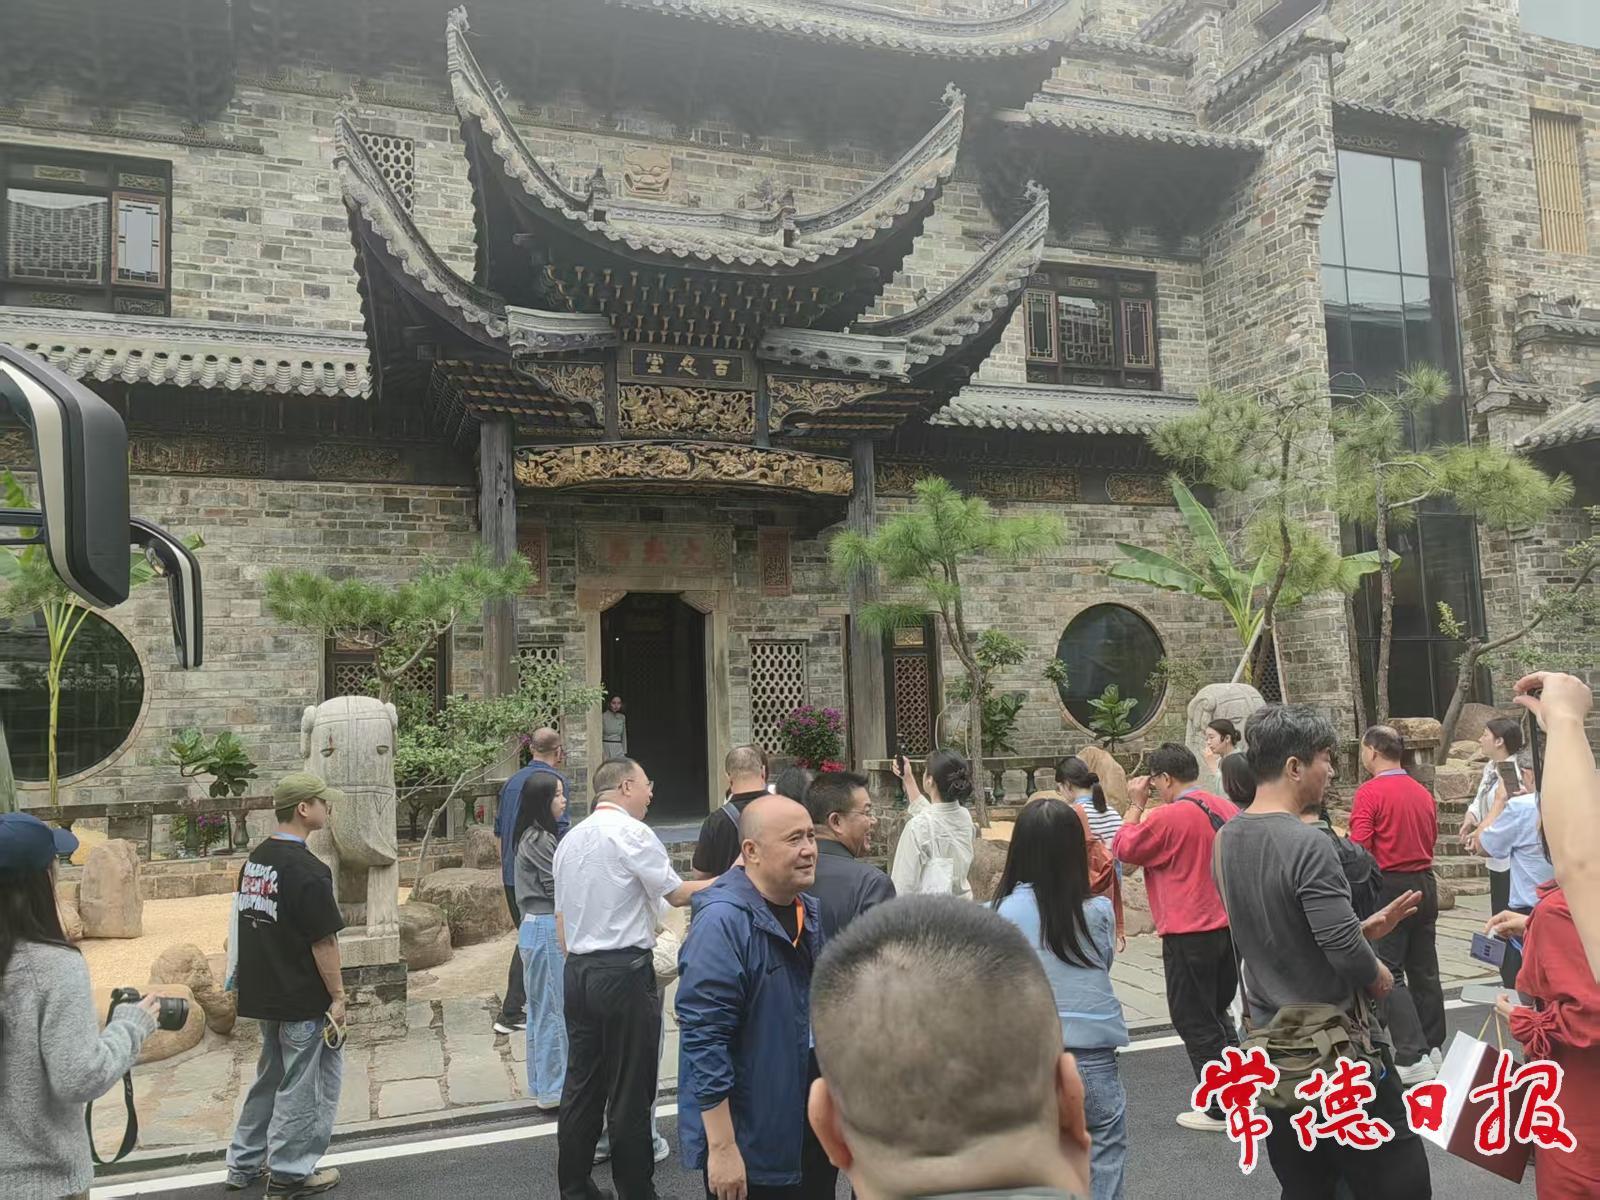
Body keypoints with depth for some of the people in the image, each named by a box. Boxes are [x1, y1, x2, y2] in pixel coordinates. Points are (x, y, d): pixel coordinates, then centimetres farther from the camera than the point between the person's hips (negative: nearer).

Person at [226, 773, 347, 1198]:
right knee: (303, 1085, 7)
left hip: (263, 993, 8)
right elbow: (323, 942, -20)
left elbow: (251, 925, 12)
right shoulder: (308, 870, -22)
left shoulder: (254, 860, 4)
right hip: (303, 999, -8)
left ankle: (245, 1162, 32)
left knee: (270, 1076, 23)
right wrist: (338, 995, -12)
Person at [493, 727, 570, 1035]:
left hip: (512, 875, 7)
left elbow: (498, 832, 17)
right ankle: (510, 1014, 6)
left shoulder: (511, 782, 11)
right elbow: (559, 834, -16)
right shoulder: (556, 781, -11)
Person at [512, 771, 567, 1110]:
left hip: (536, 927, 10)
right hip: (548, 930, -10)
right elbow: (561, 886, -16)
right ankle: (552, 1089, 6)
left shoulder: (534, 837, 12)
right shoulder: (539, 840, -17)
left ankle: (541, 1083, 25)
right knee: (554, 1009, -2)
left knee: (541, 1009, 16)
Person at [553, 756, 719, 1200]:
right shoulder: (632, 833, -11)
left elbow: (562, 917, 16)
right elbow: (677, 894, -9)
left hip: (577, 973, 8)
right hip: (625, 973, -8)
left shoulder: (570, 840, 12)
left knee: (582, 1085, 14)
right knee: (630, 1093, 3)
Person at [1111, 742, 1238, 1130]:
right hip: (1229, 927, 8)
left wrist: (1136, 805, 1)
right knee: (1217, 1013, 22)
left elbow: (1123, 851, -5)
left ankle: (1220, 1109, 11)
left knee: (1194, 1021, 6)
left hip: (1189, 934, -7)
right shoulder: (1227, 809, 2)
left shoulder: (1167, 817, -19)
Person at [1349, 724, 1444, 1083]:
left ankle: (1413, 1056, -7)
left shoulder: (1370, 792, -14)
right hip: (1425, 883, 7)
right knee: (1424, 969, 16)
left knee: (1387, 973, -2)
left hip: (1389, 887, -7)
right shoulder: (1423, 793, 8)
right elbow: (1431, 840, 16)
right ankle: (1433, 1046, 25)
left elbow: (1359, 848, -19)